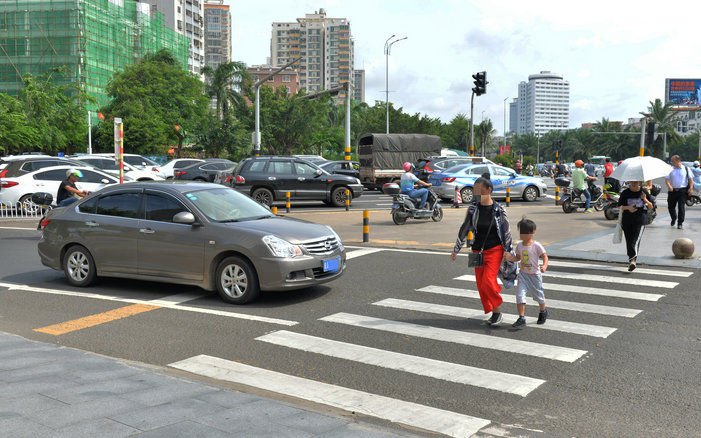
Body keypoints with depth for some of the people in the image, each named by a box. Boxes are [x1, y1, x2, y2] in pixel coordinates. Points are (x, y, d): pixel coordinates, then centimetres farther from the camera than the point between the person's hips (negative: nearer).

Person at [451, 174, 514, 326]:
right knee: (481, 284, 4)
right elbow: (464, 229, 8)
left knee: (488, 281, -15)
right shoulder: (473, 208, 0)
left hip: (495, 250, -4)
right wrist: (456, 249, 10)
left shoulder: (498, 209, -7)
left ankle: (497, 310, 7)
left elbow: (506, 231, 0)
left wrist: (508, 251, 1)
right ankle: (494, 313, 19)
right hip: (478, 251, 4)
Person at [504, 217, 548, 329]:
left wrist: (544, 266, -31)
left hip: (535, 275, -3)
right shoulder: (519, 245, 0)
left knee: (538, 295, 15)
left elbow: (545, 256, -13)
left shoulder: (536, 245, -15)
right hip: (523, 274, 3)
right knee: (520, 295, -11)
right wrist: (510, 258, -8)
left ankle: (543, 312, 44)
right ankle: (521, 319, -8)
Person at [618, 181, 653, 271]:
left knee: (635, 240, -18)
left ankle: (633, 260, -29)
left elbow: (651, 207, 7)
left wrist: (645, 200, -13)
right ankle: (631, 259, 26)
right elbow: (620, 206, 6)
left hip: (640, 220, -2)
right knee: (628, 241, 7)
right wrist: (628, 207, -15)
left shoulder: (644, 192, 4)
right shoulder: (625, 193, 5)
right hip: (627, 221, 2)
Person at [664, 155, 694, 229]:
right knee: (671, 207, 9)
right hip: (673, 191, 2)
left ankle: (680, 223, 3)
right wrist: (669, 185, -18)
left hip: (683, 191, -2)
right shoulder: (671, 170, 6)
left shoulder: (686, 169, 3)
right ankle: (673, 219, 37)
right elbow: (666, 179, 1)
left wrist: (691, 188, -6)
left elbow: (691, 179, 5)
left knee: (681, 207, -8)